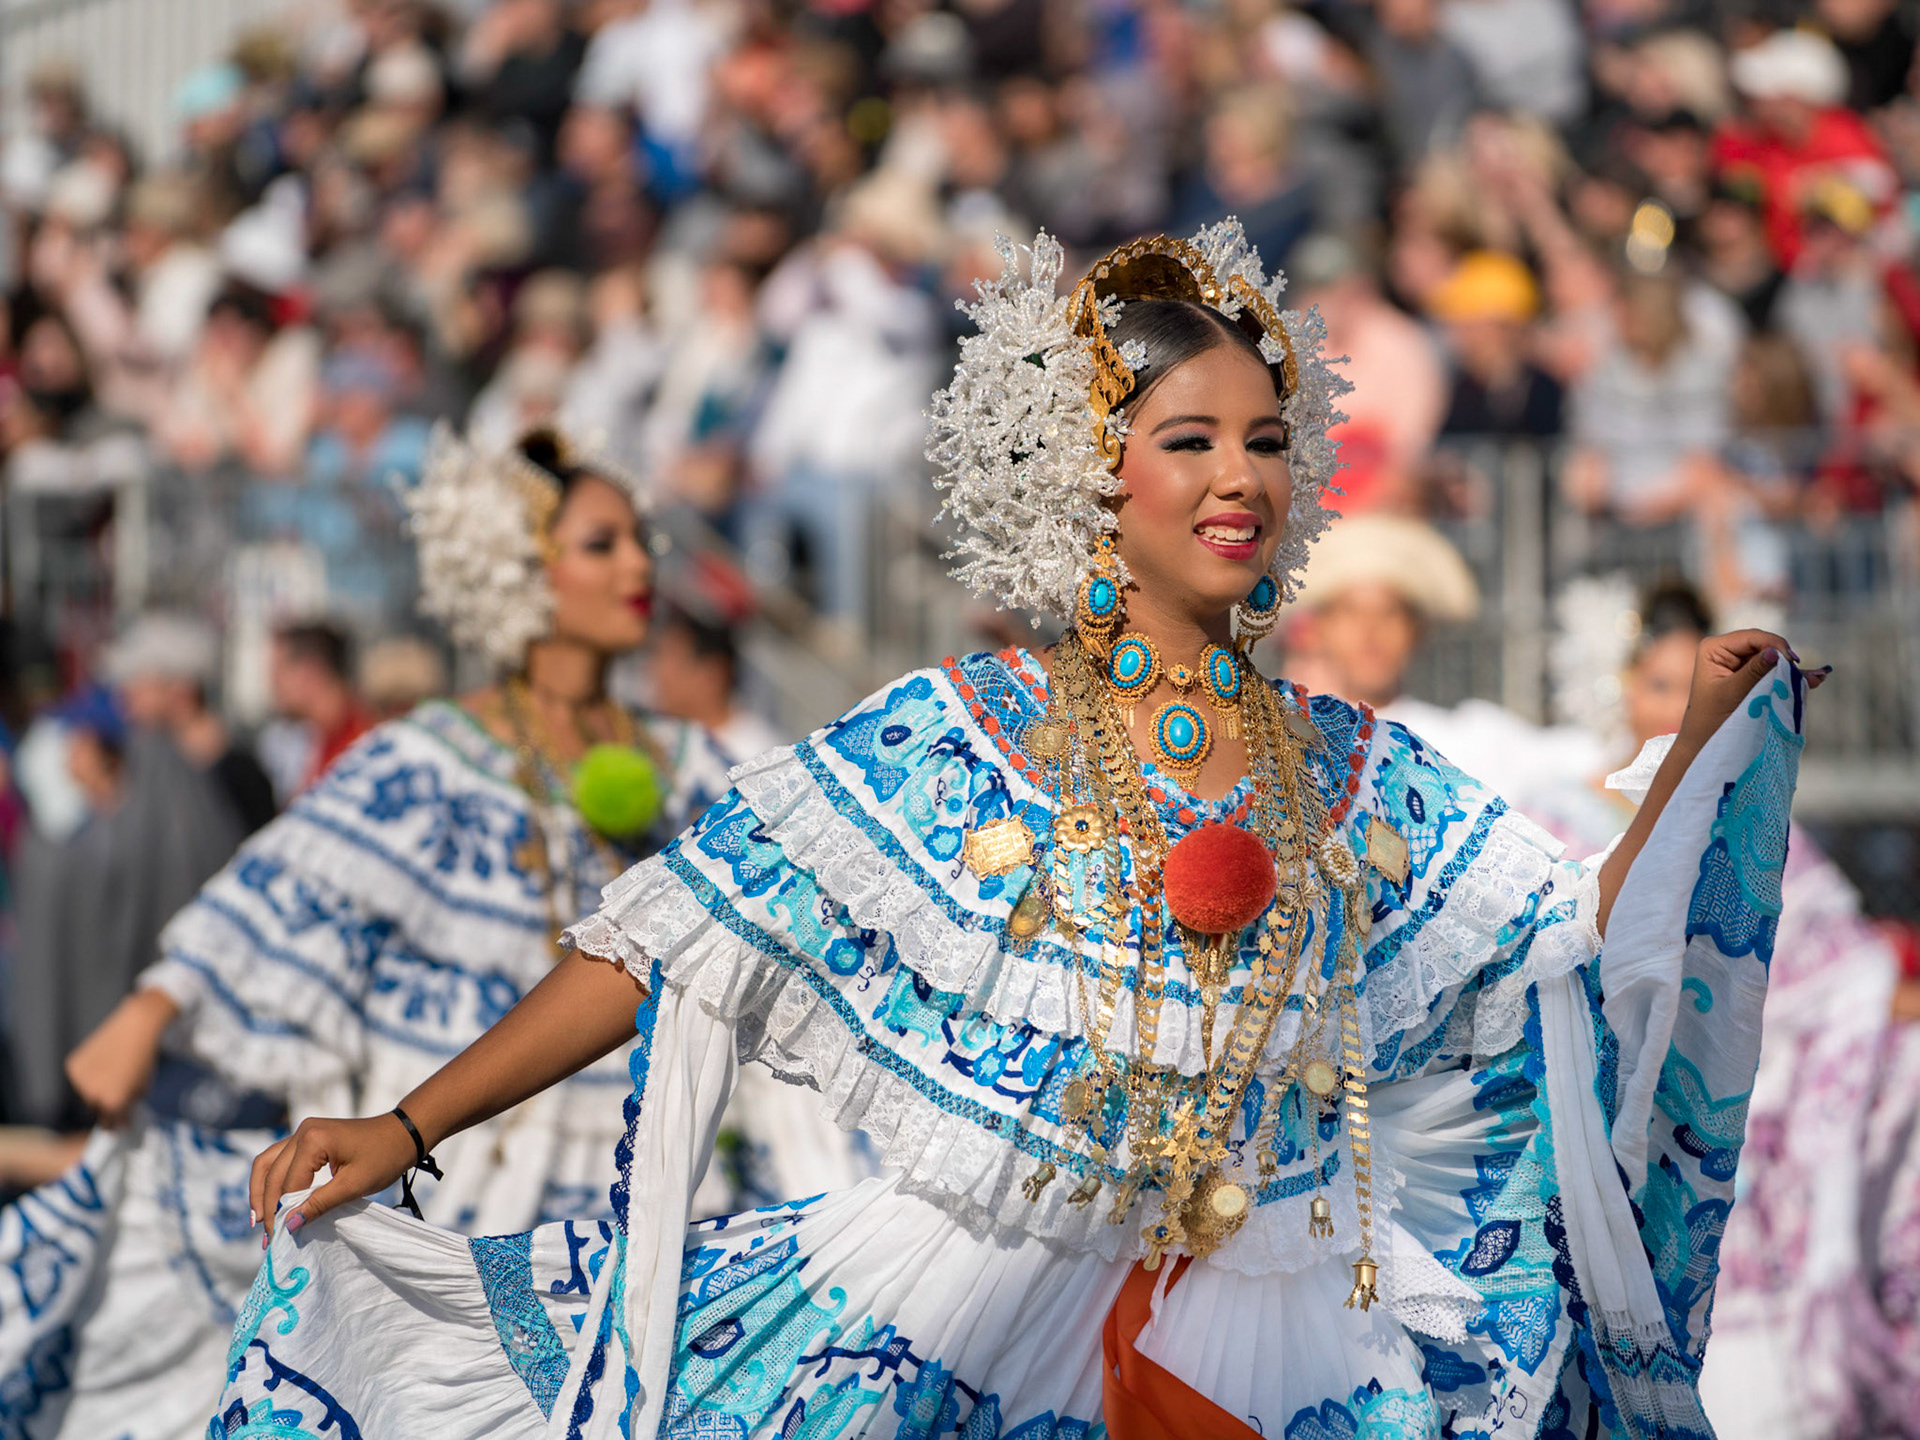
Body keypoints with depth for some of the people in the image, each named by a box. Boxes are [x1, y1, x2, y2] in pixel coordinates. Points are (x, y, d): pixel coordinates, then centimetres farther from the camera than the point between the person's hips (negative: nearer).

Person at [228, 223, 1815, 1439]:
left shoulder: (1362, 780, 10)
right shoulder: (953, 739, 1)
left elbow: (1597, 958, 12)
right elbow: (673, 948, -1)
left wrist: (1711, 736, 0)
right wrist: (404, 1129, -6)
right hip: (936, 1312, -3)